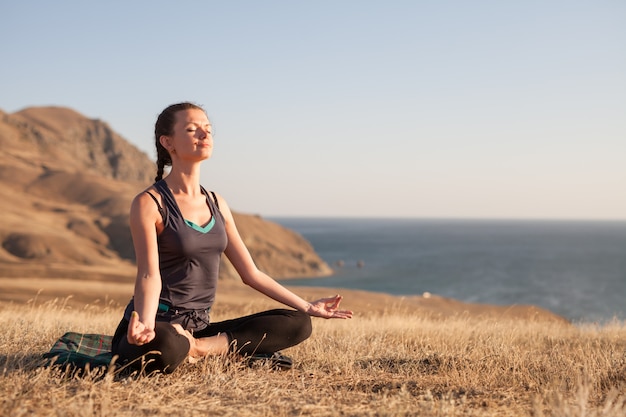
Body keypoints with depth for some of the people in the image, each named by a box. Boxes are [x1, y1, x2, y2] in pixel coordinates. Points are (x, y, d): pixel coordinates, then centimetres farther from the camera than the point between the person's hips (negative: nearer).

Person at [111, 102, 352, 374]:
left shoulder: (217, 204, 12)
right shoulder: (149, 203, -8)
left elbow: (251, 273, 14)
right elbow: (149, 274, -19)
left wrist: (307, 307, 15)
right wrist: (145, 323, -40)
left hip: (198, 327, 7)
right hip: (157, 329, -7)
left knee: (297, 324, -7)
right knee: (165, 348, -44)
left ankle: (196, 349, -13)